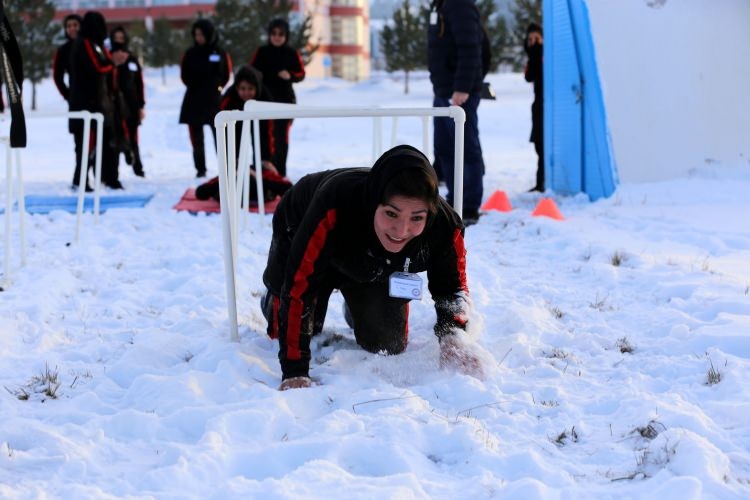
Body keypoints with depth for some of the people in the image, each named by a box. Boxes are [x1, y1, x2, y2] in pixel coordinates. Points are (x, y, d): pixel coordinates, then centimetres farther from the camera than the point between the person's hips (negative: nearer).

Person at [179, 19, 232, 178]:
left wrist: (217, 87, -2)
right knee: (196, 138, 3)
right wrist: (196, 87, -2)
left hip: (215, 100, -2)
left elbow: (226, 75, 7)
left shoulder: (220, 53, 2)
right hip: (194, 101, 2)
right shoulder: (190, 54, 4)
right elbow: (185, 76, 7)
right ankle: (200, 169, 8)